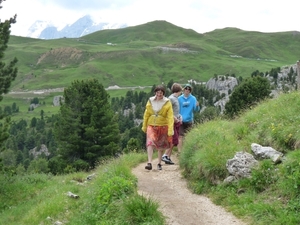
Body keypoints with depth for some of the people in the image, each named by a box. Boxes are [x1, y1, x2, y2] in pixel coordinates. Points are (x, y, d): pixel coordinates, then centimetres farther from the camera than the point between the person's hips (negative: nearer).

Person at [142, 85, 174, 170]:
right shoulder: (150, 101, 1)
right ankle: (149, 163, -19)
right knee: (150, 143, -16)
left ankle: (159, 163, 24)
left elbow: (170, 117, -11)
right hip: (151, 126, 1)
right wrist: (144, 126, 15)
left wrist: (170, 129, -19)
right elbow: (146, 114, 11)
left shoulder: (167, 103, -6)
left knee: (161, 146, 10)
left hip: (162, 126, -1)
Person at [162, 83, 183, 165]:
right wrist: (175, 119, -16)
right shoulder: (171, 98, -11)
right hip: (172, 122, -9)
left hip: (176, 122, 9)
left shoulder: (176, 99, 17)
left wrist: (180, 117, 7)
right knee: (174, 140, -12)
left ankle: (168, 157, 11)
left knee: (174, 141, 8)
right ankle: (165, 155, -8)